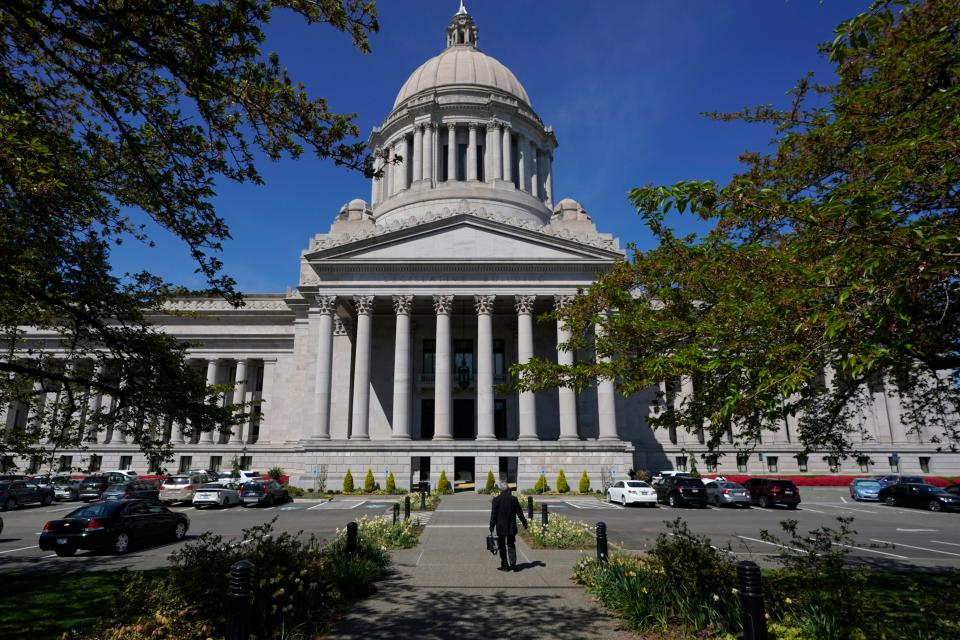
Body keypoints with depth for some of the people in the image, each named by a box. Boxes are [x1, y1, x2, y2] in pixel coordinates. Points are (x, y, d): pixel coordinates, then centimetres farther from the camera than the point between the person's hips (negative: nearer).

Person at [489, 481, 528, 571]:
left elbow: (493, 514, -7)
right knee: (511, 545, 12)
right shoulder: (514, 499, -3)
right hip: (511, 527, 2)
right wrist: (524, 522, 12)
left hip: (500, 527, -2)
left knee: (502, 547, 8)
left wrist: (492, 526, -1)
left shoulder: (496, 499, -8)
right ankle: (513, 564, 3)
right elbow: (519, 512, 2)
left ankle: (505, 565, 9)